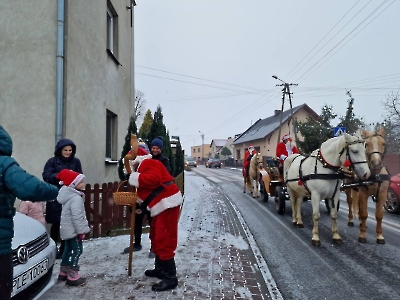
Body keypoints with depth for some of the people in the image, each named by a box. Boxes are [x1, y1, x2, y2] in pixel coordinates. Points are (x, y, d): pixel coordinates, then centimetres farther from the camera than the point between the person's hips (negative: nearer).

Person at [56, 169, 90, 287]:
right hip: (73, 230, -10)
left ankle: (63, 273, 29)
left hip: (67, 229, 10)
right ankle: (72, 277, 0)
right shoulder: (76, 198, -23)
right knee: (77, 251, -4)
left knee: (68, 250, 19)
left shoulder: (68, 195, 11)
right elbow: (77, 217, -27)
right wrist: (81, 231, -21)